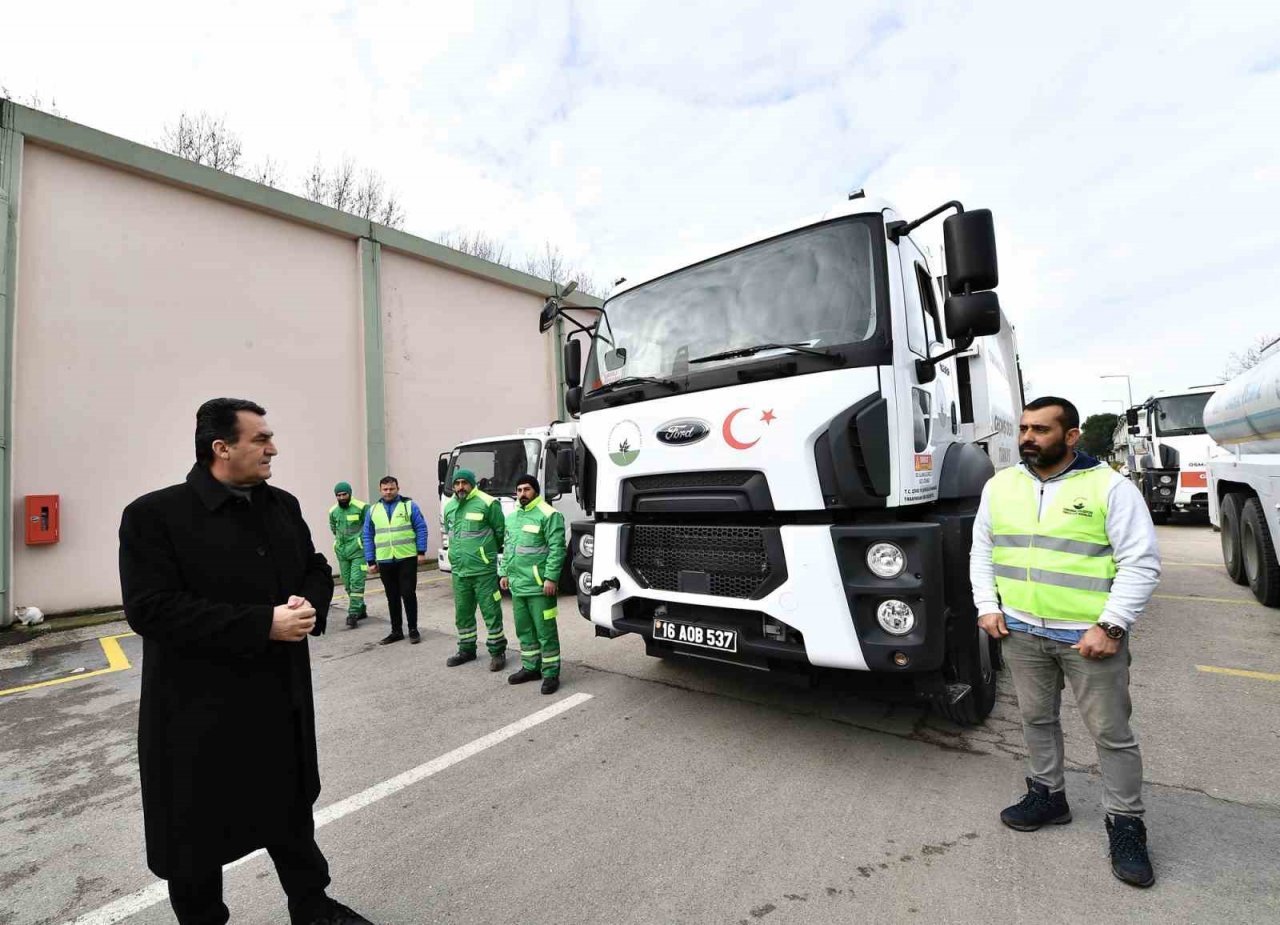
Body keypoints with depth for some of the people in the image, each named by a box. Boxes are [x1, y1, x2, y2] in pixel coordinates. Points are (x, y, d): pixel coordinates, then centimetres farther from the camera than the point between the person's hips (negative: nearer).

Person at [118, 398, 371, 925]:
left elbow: (317, 570, 11)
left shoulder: (283, 505, 4)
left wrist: (309, 605, -11)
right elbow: (150, 609, -20)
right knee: (197, 830, 15)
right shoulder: (154, 515, -13)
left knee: (292, 812, 22)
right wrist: (262, 625, -25)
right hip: (200, 710, -5)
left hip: (282, 698, 6)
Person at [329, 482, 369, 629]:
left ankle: (353, 613, -7)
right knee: (347, 584, 11)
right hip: (341, 552, 6)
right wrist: (340, 539, 16)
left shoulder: (361, 507, -12)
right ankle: (361, 610, 24)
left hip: (358, 550, -6)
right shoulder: (333, 511, 5)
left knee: (357, 582, -10)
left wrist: (363, 539, -3)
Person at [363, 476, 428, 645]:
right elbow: (368, 537, 10)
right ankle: (396, 631, 23)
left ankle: (413, 630, 12)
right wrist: (370, 561, 5)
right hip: (385, 561, 3)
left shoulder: (409, 505, -1)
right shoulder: (373, 510, 9)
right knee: (392, 597, 12)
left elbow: (421, 528, -3)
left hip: (407, 559, -3)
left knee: (408, 594, 0)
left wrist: (421, 552, -9)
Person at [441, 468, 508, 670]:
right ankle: (466, 649, 32)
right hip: (458, 570, 6)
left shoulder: (487, 503, -11)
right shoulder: (449, 507, 10)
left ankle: (497, 651, 14)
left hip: (483, 570, -6)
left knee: (491, 611, 1)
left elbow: (500, 531, -4)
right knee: (462, 613, 16)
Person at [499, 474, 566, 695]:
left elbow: (557, 549, -16)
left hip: (539, 585, -8)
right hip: (517, 585, 8)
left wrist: (550, 578, -20)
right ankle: (530, 667, 32)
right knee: (524, 630, 18)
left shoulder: (548, 515, -11)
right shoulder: (512, 517, 14)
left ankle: (551, 674, 12)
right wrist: (504, 573, 15)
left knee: (545, 631, 1)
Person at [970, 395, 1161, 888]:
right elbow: (981, 551, 9)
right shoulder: (1000, 486, 4)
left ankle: (1125, 825, 28)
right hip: (1020, 631, 4)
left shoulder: (1110, 486, -9)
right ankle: (1048, 795, 37)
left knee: (1111, 732, 9)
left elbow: (1141, 563, -10)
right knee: (1036, 719, 18)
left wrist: (1110, 626, -17)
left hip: (1090, 635, -4)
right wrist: (987, 606, 0)